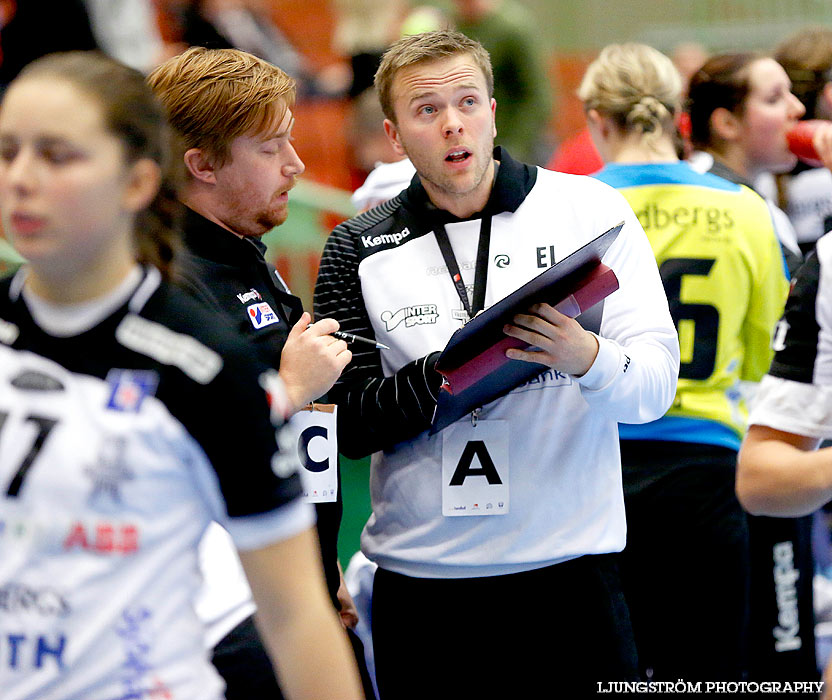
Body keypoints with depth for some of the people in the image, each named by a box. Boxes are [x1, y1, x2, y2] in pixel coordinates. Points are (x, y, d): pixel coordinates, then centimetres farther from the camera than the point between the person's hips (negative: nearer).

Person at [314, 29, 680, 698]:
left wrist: (587, 359, -25)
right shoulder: (360, 249, 5)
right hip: (422, 580, 1)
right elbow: (344, 423, -2)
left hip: (569, 568, -1)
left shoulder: (592, 209, 2)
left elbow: (656, 386, -4)